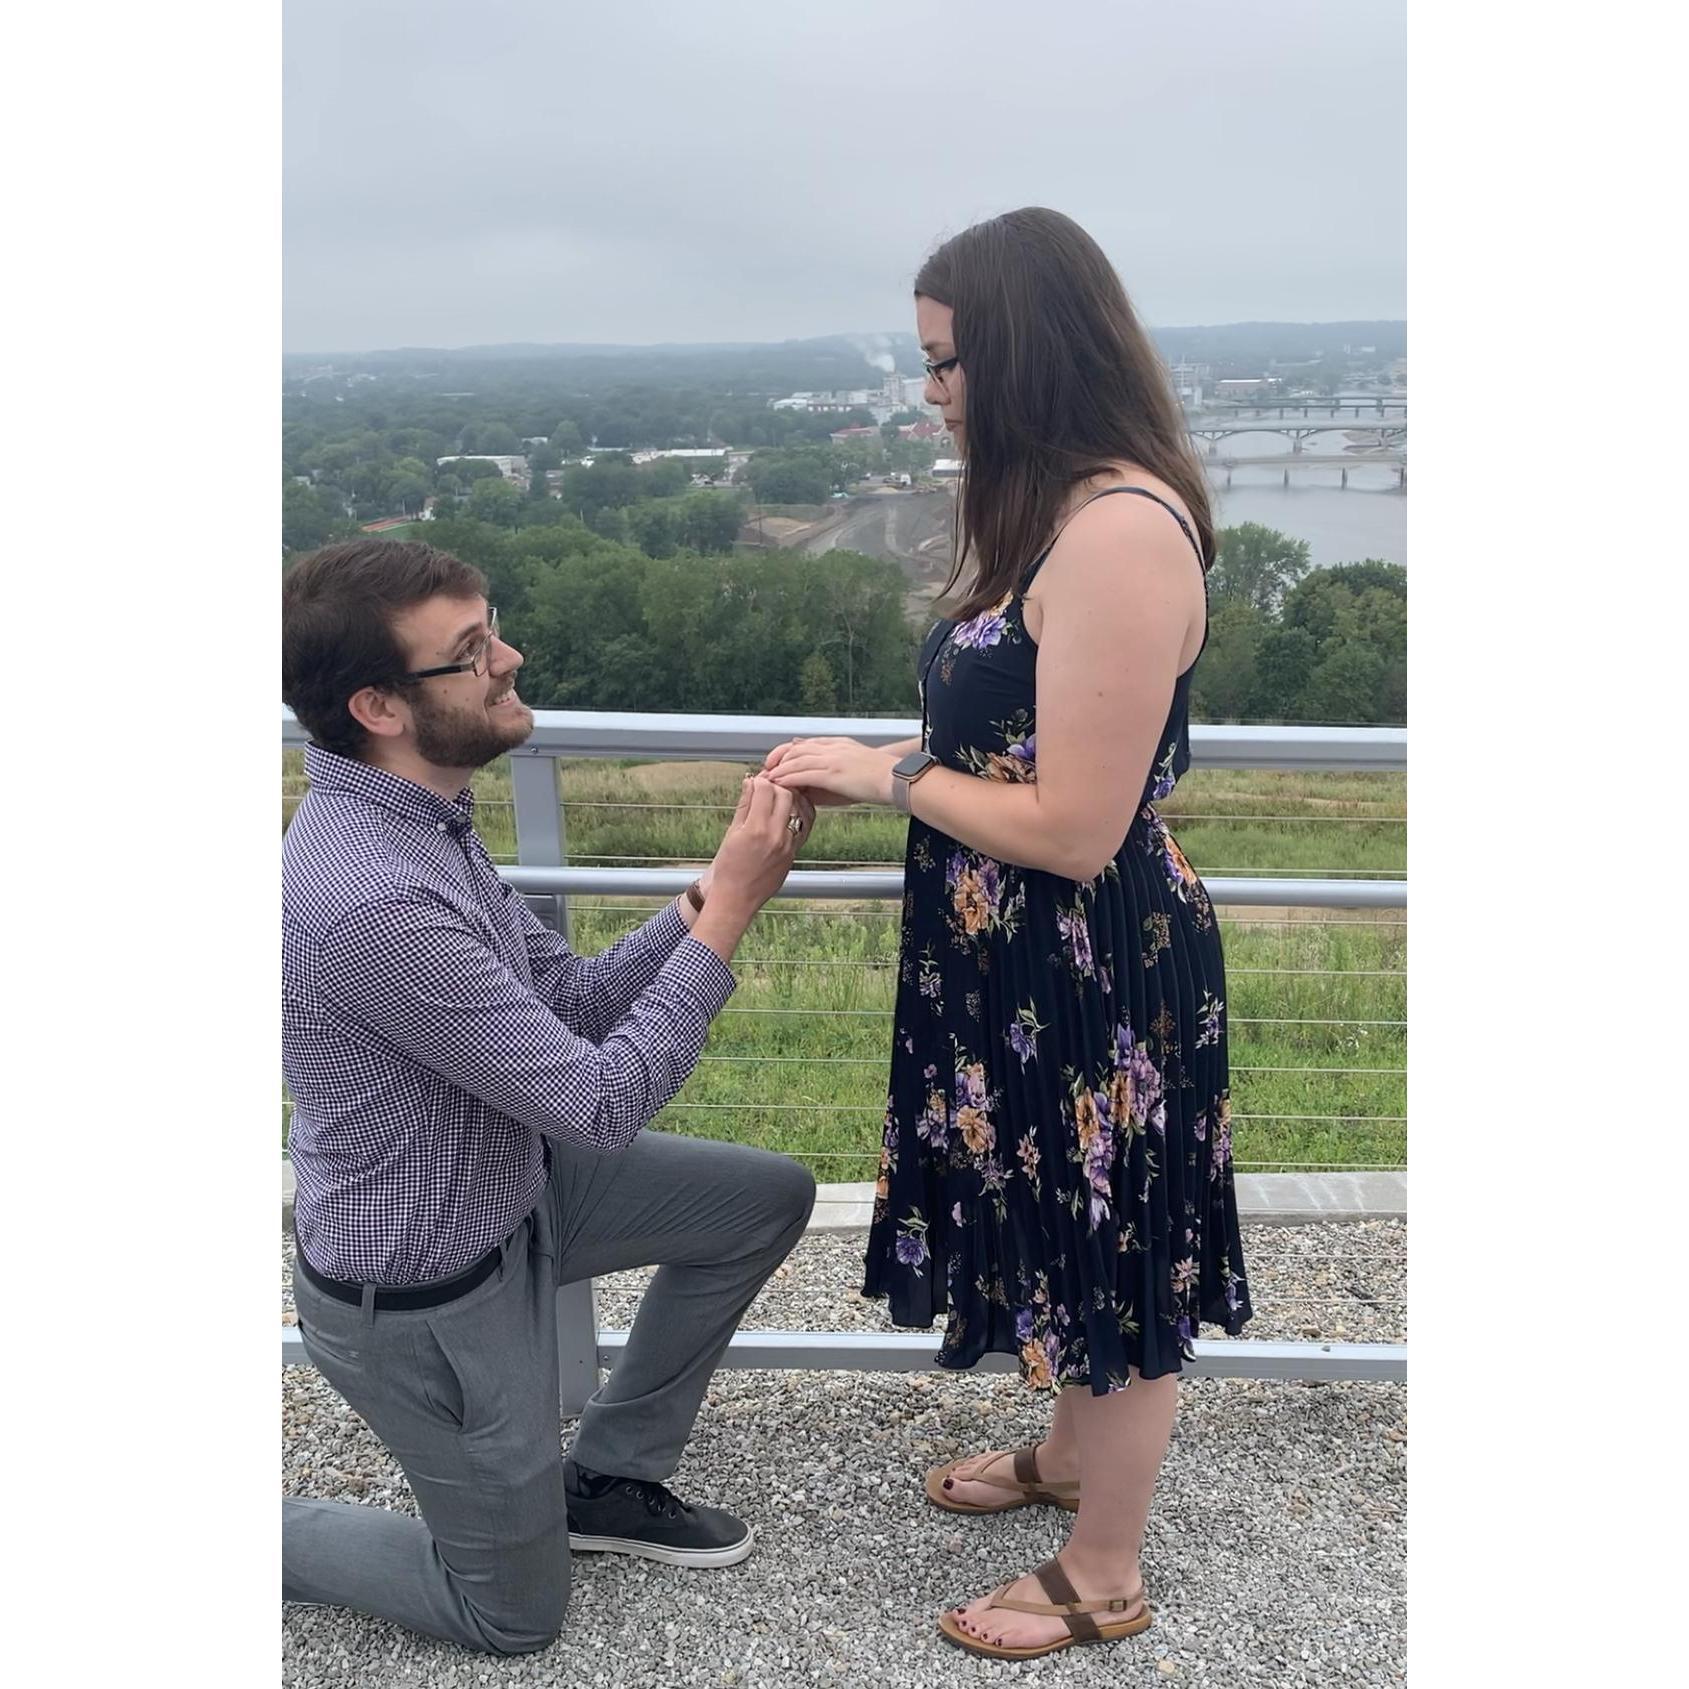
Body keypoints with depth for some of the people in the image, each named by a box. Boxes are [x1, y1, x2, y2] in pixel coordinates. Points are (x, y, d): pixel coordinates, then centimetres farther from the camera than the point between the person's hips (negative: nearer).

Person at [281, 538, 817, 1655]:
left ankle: (605, 1479, 24)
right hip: (423, 1295, -8)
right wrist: (728, 915, -25)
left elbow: (576, 1000, -1)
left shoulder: (420, 817, -4)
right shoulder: (371, 897, -35)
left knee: (769, 1197, 10)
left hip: (507, 1182, 8)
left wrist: (712, 895, -15)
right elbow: (604, 1101, -30)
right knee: (513, 1613, 12)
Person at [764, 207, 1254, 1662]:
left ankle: (1105, 1580, 37)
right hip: (1029, 958, 10)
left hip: (1100, 972, -10)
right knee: (1061, 1242, 27)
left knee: (1109, 1264, 11)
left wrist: (889, 776, -15)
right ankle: (1069, 1459, 53)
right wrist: (874, 765, 3)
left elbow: (1074, 828, -26)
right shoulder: (1061, 507, 7)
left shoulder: (1122, 529, -26)